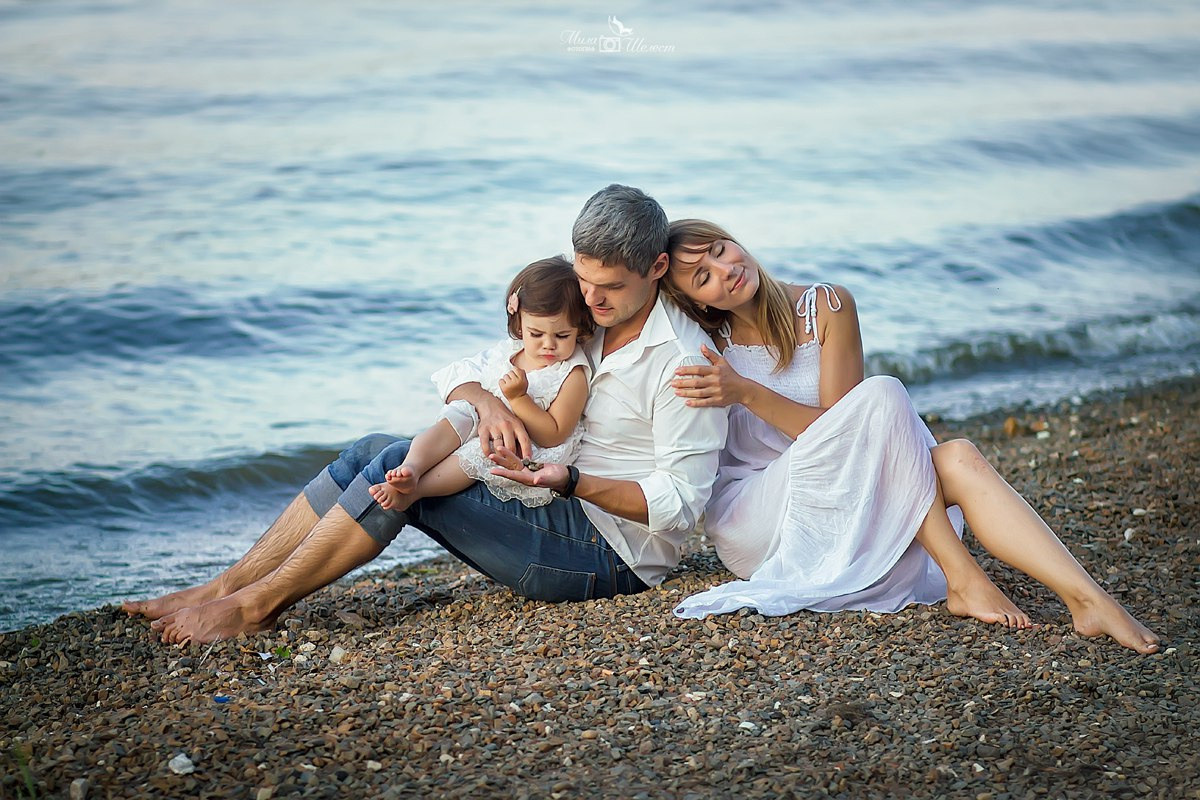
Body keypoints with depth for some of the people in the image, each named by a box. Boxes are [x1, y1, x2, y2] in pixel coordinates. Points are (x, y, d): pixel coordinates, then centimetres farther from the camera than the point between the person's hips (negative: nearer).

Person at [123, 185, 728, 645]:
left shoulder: (683, 360, -14)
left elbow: (680, 502, -19)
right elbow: (456, 374, 10)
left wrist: (570, 481, -31)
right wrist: (486, 400, -15)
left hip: (610, 554, -8)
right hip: (552, 518, 8)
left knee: (400, 466, -20)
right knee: (374, 451, -5)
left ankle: (255, 605, -14)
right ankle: (222, 590, -7)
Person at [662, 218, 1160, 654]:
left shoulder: (827, 308, 0)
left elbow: (835, 429, -9)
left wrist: (748, 393, -22)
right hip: (747, 524, -3)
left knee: (957, 460, -25)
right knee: (880, 395, -26)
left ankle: (1088, 602, -36)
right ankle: (961, 579, -28)